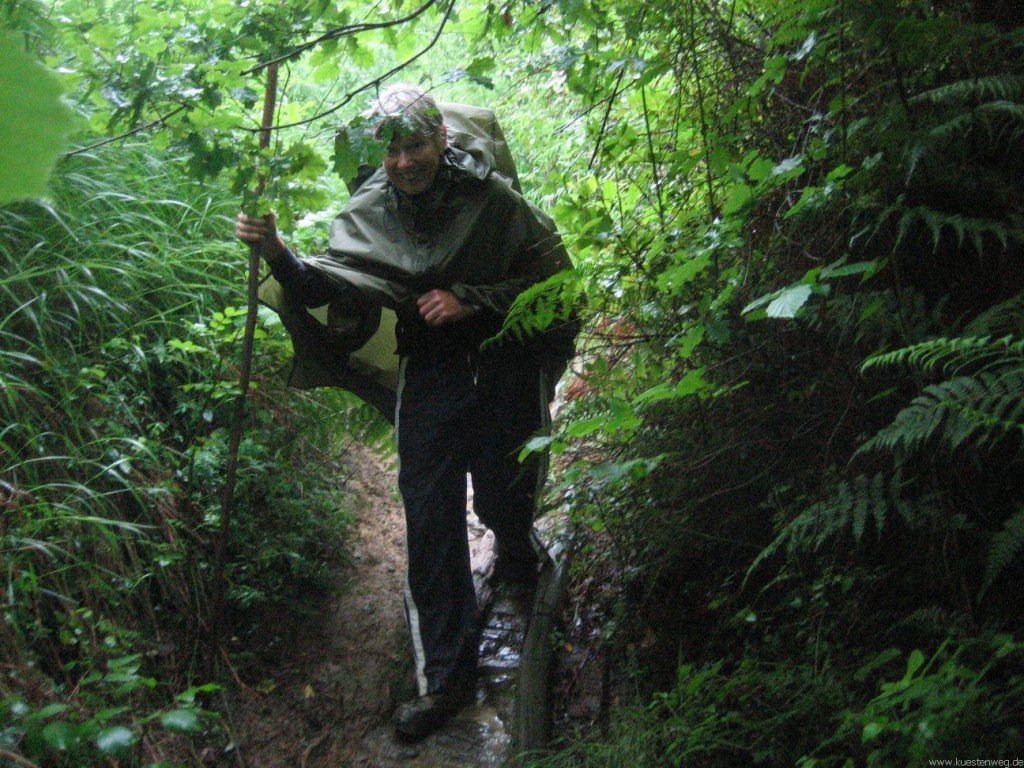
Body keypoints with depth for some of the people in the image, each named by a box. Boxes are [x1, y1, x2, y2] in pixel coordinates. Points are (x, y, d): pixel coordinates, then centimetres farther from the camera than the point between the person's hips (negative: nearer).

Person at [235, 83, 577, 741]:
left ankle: (519, 558, 51)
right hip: (429, 372, 2)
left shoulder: (491, 196, -10)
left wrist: (471, 300, -17)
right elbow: (325, 285, -5)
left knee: (503, 499, 9)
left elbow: (555, 272, -7)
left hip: (504, 367, -2)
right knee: (430, 520, -2)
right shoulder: (369, 212, -1)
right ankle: (447, 676, 8)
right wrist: (278, 254, -24)